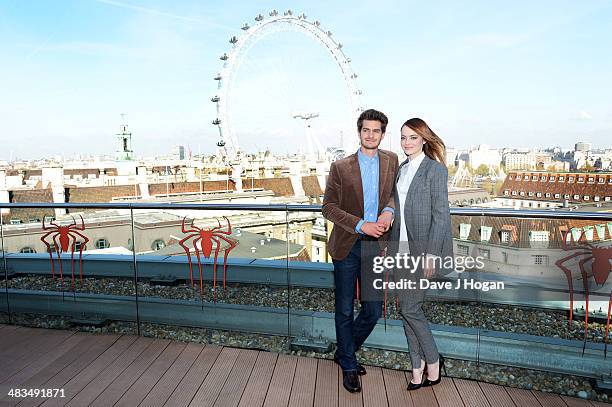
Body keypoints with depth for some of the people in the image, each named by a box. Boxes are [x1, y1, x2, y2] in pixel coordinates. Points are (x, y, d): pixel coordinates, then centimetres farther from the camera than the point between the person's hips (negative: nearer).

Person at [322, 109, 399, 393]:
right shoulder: (340, 167, -4)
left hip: (375, 245, 3)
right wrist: (361, 225, -16)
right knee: (345, 310, 9)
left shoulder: (392, 161, 5)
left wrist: (389, 210, -5)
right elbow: (328, 207, -5)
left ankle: (343, 352, 35)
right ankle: (349, 366, 29)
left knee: (373, 312, 9)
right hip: (347, 245, -2)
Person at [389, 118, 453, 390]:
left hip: (422, 249, -7)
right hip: (401, 248, 7)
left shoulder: (435, 169, -8)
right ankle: (417, 366, 23)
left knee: (410, 307, -4)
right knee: (406, 307, 10)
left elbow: (441, 213, -13)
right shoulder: (402, 169, 13)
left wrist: (431, 254, -17)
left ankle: (433, 361, 19)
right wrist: (391, 243, 12)